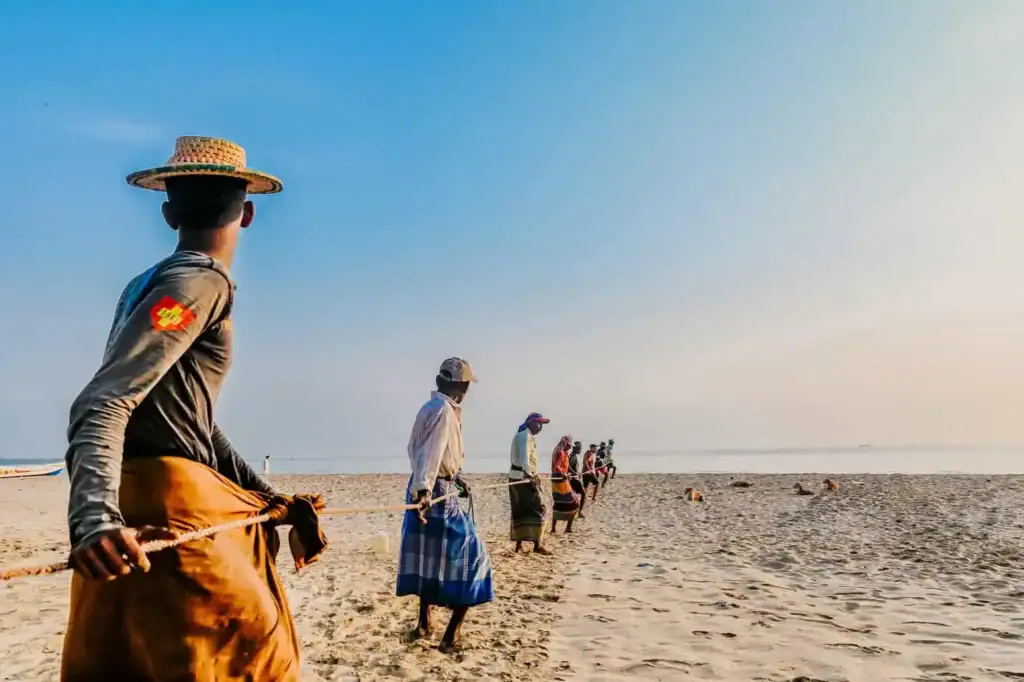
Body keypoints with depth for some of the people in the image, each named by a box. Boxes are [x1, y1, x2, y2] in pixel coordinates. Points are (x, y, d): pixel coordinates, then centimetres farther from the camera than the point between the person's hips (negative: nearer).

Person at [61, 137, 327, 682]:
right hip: (163, 509, -9)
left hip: (159, 500, 9)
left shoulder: (150, 285, 19)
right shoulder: (200, 283, -10)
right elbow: (103, 405, -21)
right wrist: (96, 517, -35)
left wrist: (274, 502, 21)